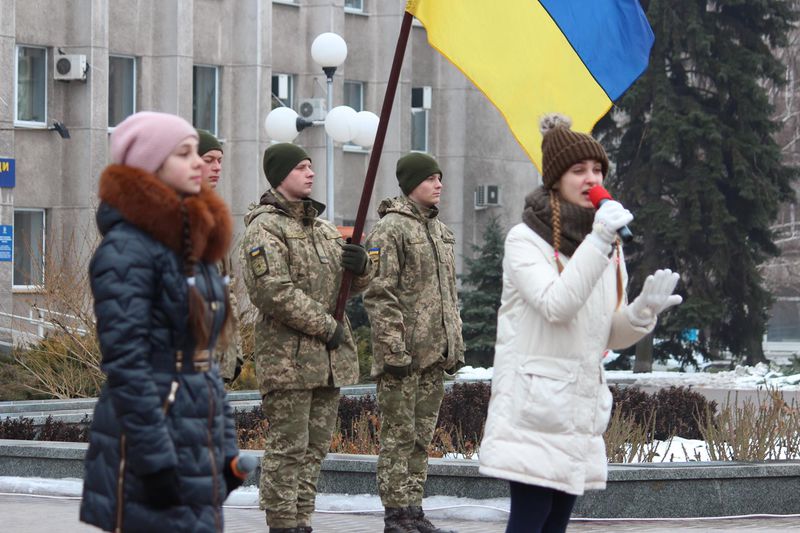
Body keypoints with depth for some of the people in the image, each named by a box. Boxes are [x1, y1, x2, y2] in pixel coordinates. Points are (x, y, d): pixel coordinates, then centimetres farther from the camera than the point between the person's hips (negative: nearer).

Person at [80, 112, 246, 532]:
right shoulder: (126, 248, -12)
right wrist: (156, 461, -21)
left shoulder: (193, 243, 15)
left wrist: (225, 445, 16)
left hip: (198, 446, 8)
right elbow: (125, 362, -17)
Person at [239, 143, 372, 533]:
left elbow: (355, 283, 22)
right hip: (288, 355, -8)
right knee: (287, 447, -7)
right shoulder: (264, 228, -7)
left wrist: (360, 265, -3)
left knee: (316, 447, 11)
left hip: (331, 355, 8)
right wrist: (325, 326, -14)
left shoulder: (323, 228, 19)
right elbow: (273, 291, -18)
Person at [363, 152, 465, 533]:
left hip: (434, 354, 8)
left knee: (422, 435, 10)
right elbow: (379, 295, -14)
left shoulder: (440, 231, 17)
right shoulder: (390, 229, -9)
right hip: (403, 351, -8)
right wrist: (393, 348, -19)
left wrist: (456, 344, 18)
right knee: (398, 435, -4)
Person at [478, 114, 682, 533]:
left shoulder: (608, 245, 14)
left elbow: (613, 337, 15)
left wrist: (644, 310, -6)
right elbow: (555, 306, -22)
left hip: (581, 404, 7)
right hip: (534, 402, -7)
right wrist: (597, 245, -26)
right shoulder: (525, 239, -6)